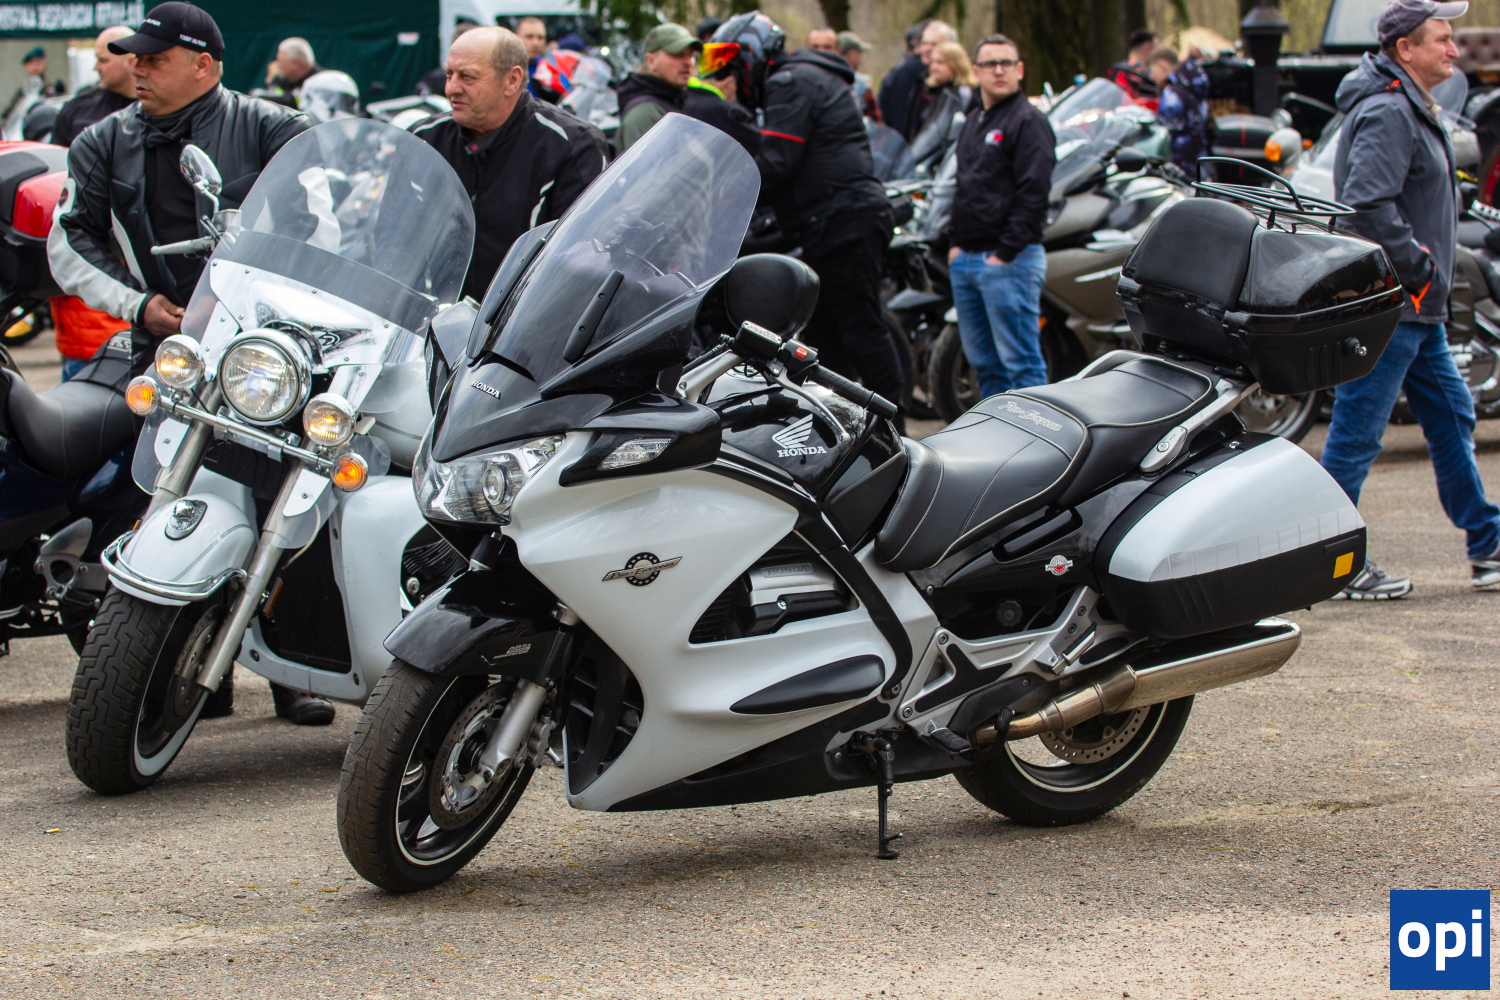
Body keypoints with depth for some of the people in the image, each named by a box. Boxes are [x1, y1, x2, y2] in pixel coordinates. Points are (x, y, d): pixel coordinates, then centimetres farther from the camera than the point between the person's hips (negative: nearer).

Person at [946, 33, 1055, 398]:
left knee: (1021, 363, -8)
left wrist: (1005, 253, -18)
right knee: (983, 362, 13)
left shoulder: (1028, 121, -8)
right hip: (966, 260, 9)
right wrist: (956, 242, 15)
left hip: (1009, 262, -9)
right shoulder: (973, 122, 19)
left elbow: (1033, 194, -15)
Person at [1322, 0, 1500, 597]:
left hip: (1418, 309, 11)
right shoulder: (1387, 113, -17)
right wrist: (1419, 267, -20)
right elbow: (1368, 205, -27)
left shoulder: (1412, 110, 17)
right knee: (1356, 434, -4)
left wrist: (1427, 273, 14)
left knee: (1451, 416, 15)